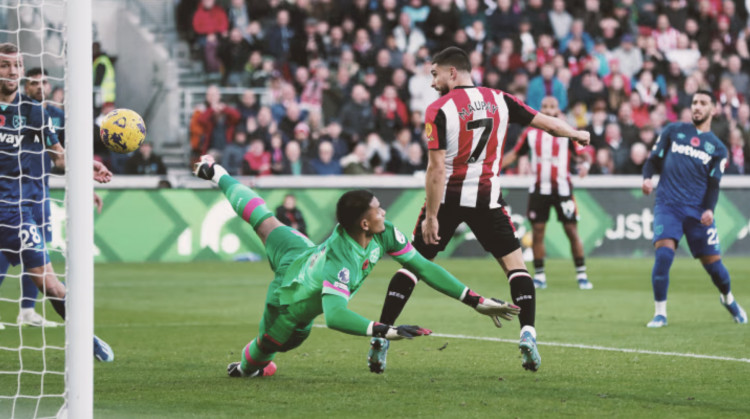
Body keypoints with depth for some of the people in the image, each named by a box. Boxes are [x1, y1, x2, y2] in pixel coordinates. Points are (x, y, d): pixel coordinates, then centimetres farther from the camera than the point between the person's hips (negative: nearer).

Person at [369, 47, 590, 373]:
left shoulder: (439, 110, -8)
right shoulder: (499, 100, 4)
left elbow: (436, 168, -14)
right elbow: (546, 123, 12)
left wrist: (431, 217, -12)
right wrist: (577, 135, 32)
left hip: (448, 196, -2)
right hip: (487, 198, 2)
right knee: (514, 262, 11)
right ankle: (527, 333, -6)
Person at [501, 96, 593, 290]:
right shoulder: (531, 133, 6)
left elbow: (583, 154, -3)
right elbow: (514, 154, 12)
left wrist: (585, 164, -25)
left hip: (562, 188, -2)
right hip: (539, 190, 2)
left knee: (572, 231, -3)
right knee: (537, 232, 1)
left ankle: (582, 275, 4)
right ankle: (539, 276, 10)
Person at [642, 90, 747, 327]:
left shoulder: (718, 147, 12)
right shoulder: (673, 131, 12)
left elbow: (713, 183, 6)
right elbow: (654, 159, 12)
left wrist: (709, 209, -12)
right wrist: (647, 178, -10)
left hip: (698, 211, 1)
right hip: (667, 206, -1)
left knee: (713, 262, 2)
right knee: (663, 254, -22)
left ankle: (728, 299, 35)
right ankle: (660, 313, -11)